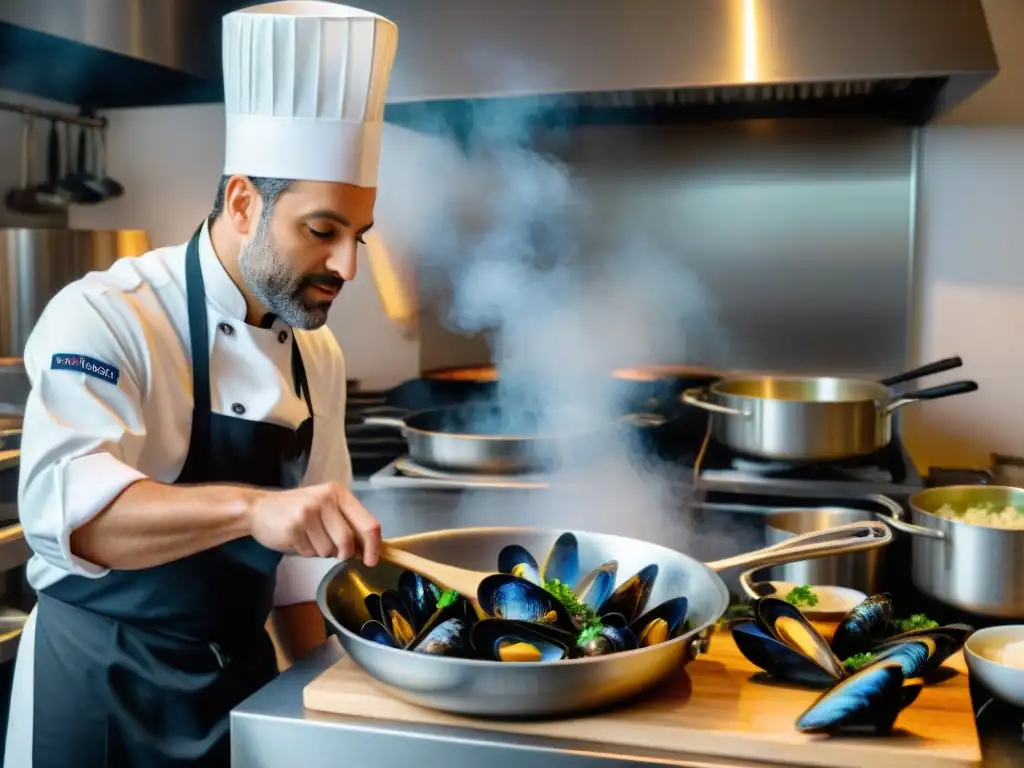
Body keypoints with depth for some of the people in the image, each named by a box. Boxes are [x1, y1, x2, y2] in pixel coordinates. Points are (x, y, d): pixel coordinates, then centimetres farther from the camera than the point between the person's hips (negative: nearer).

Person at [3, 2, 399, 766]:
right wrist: (250, 506, -49)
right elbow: (66, 505, -35)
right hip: (104, 690, -6)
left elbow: (302, 546, 8)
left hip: (244, 675, 6)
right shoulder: (106, 317, -18)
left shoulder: (318, 353, 1)